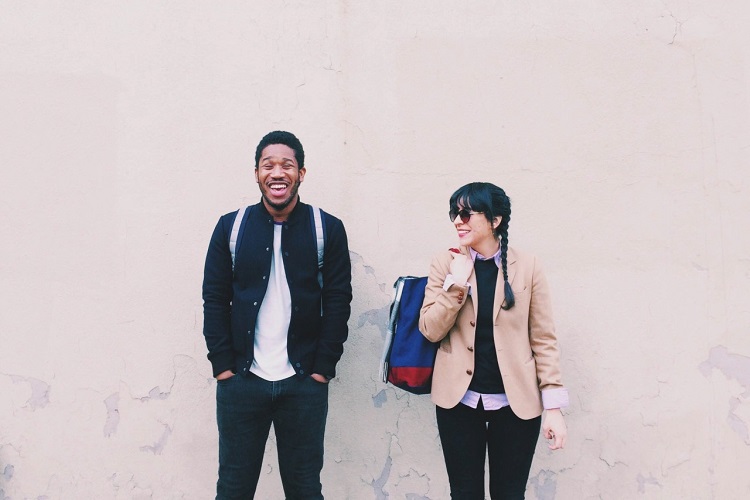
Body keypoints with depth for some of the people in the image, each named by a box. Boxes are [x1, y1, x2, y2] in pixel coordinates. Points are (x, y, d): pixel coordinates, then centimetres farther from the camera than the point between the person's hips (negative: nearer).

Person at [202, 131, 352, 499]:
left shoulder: (328, 229, 1)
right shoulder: (230, 227, 3)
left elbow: (338, 302, 0)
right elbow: (214, 299, 4)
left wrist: (322, 369, -6)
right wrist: (223, 365, -3)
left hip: (304, 383, -1)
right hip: (240, 381, 1)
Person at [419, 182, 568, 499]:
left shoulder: (527, 267, -3)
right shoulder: (446, 263, 0)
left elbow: (543, 339, -2)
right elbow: (430, 330, -5)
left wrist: (554, 407, -5)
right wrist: (458, 281, -15)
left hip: (516, 402, -1)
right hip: (459, 401, 1)